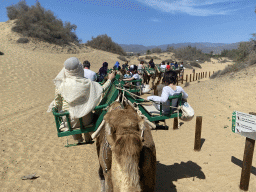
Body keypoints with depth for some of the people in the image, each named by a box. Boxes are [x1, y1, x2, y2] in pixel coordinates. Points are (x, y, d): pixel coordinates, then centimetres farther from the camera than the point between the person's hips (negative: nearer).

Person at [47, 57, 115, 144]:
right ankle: (88, 138, 49)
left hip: (69, 120, 2)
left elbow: (57, 102, -1)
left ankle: (78, 138, 51)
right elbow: (102, 89, -9)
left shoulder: (60, 85, -14)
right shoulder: (86, 83, -21)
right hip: (85, 119, -1)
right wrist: (110, 79, 6)